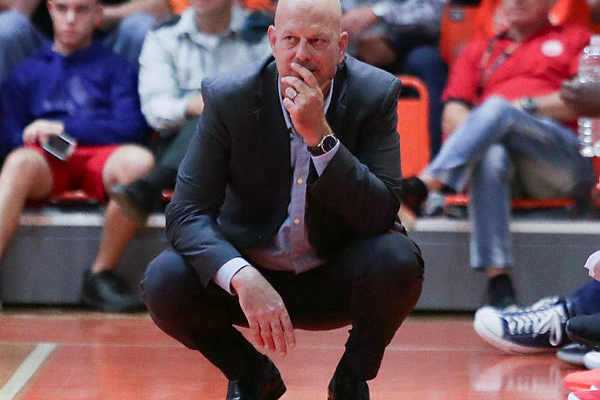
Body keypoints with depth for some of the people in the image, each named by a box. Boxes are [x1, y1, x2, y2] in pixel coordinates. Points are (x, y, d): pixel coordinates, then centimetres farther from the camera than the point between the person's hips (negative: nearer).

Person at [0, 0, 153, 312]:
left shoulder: (116, 68, 23)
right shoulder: (26, 71, 27)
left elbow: (132, 127, 7)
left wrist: (63, 128, -1)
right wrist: (47, 140, -8)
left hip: (101, 157, 0)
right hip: (46, 161, 0)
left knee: (139, 161, -37)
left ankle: (100, 275, -25)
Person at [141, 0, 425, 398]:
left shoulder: (377, 94, -14)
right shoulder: (228, 97, -14)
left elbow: (382, 214, -21)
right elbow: (187, 211, -18)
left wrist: (320, 136, -34)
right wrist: (242, 277, -38)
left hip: (338, 276, 0)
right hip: (253, 273, 1)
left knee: (398, 260, -31)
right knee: (163, 281, -26)